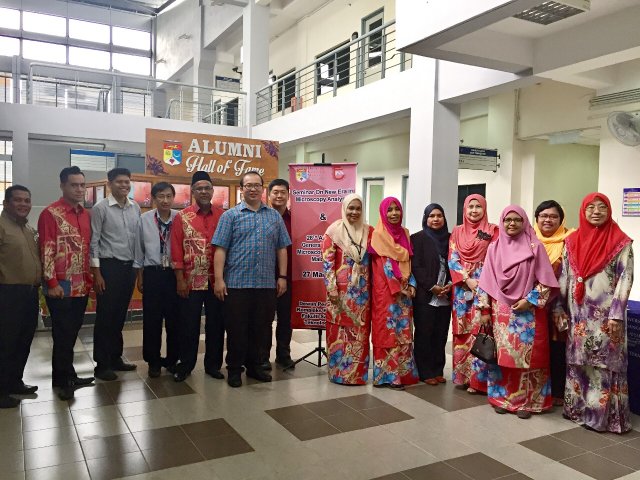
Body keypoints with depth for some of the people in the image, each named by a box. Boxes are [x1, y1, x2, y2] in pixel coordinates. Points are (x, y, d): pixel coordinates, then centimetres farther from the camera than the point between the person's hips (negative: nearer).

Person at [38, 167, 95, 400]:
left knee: (72, 333, 14)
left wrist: (90, 278, 13)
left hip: (82, 285, 6)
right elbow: (46, 251, -12)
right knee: (62, 334, 3)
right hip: (61, 286, -6)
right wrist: (52, 283, -16)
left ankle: (67, 376, 26)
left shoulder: (86, 214, 11)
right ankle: (62, 380, 16)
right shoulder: (50, 213, -9)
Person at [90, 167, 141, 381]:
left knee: (120, 315, 14)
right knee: (105, 316, 2)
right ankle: (102, 364, 12)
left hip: (129, 266, 5)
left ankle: (115, 358, 26)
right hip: (109, 266, -5)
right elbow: (93, 242, -8)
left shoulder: (136, 208, 8)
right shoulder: (100, 208, -7)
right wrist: (96, 273, -12)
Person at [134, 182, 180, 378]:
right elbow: (139, 249, 6)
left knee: (174, 318, 8)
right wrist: (139, 275, 8)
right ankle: (153, 361, 23)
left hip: (173, 273, 0)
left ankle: (173, 359, 25)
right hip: (152, 273, 0)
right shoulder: (144, 219, -1)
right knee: (151, 319, 7)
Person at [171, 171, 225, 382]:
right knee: (189, 324, 6)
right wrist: (180, 279, -7)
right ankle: (185, 364, 21)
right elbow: (176, 249, -2)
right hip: (191, 281, -1)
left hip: (217, 280, 1)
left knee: (216, 323, 9)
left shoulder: (223, 216, 5)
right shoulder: (182, 217, 1)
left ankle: (213, 364, 22)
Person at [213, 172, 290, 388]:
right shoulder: (230, 215, 2)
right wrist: (219, 279, -10)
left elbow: (281, 248, 11)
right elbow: (220, 249, -4)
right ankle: (234, 368, 18)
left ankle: (253, 365, 27)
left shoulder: (275, 216, 10)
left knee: (260, 327, 11)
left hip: (266, 283, 3)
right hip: (237, 283, -3)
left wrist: (282, 276, 5)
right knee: (236, 328, 4)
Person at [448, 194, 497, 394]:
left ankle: (478, 377, 0)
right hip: (462, 288, 3)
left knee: (480, 331, -7)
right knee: (463, 332, 5)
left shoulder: (492, 231, 3)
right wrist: (467, 280, -9)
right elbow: (453, 260, 4)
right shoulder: (457, 232, 10)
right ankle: (463, 375, 14)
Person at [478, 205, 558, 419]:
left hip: (528, 312, -2)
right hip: (501, 312, 3)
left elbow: (546, 281, -4)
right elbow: (486, 281, 7)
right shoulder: (494, 248, 6)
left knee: (527, 356, 1)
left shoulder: (535, 247, -2)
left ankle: (526, 401, 12)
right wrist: (485, 309, 3)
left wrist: (529, 300, -12)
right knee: (502, 356, 6)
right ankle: (501, 397, 18)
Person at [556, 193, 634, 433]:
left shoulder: (620, 242, -4)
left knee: (605, 363, 1)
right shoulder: (572, 241, 7)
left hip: (605, 315, -4)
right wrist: (560, 308, 7)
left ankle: (604, 414, 12)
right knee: (578, 362, 11)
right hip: (578, 315, 4)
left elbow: (625, 278, -9)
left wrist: (617, 314, -14)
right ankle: (578, 408, 24)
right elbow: (564, 276, 10)